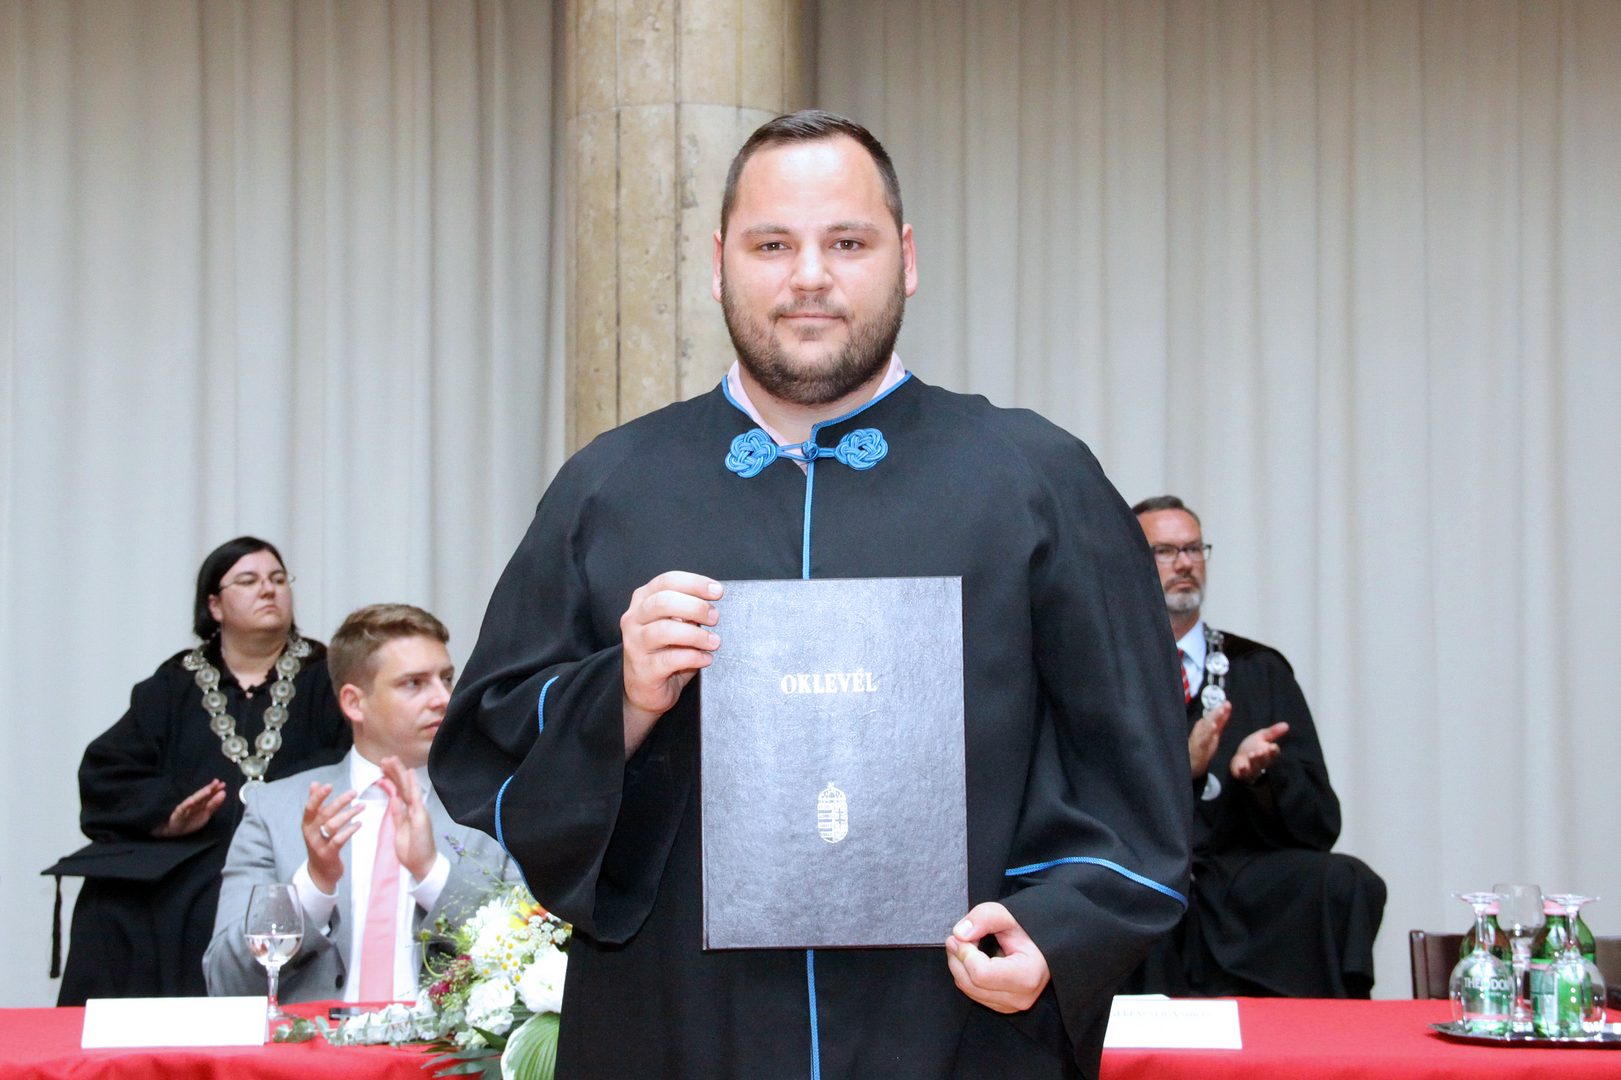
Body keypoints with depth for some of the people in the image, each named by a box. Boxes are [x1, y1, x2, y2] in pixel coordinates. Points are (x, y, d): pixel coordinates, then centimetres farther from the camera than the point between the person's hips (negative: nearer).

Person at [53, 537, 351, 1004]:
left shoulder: (325, 680, 15)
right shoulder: (172, 687, 19)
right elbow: (103, 776, 7)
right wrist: (165, 813, -13)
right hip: (176, 858, 2)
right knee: (110, 909, -28)